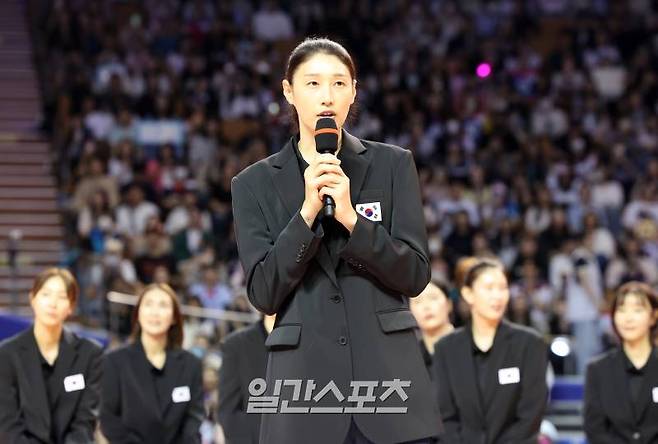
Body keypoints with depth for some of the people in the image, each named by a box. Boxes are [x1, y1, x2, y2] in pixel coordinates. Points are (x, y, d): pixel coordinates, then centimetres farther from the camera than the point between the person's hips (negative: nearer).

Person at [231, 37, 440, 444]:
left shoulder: (393, 165, 6)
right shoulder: (256, 184, 6)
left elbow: (415, 275, 0)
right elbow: (264, 294, -2)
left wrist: (351, 217, -13)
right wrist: (307, 212, -13)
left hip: (389, 375, 0)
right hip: (304, 382, 0)